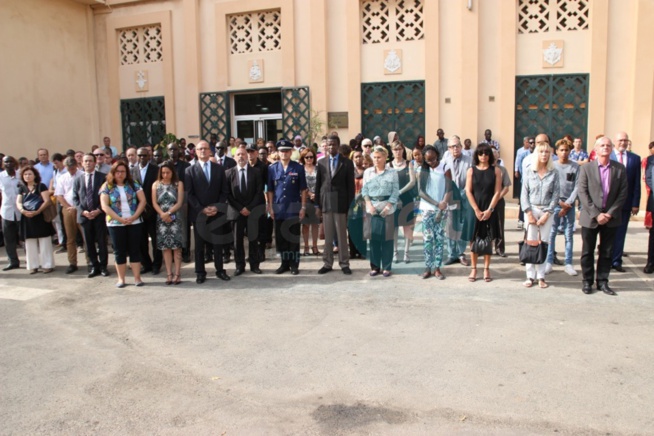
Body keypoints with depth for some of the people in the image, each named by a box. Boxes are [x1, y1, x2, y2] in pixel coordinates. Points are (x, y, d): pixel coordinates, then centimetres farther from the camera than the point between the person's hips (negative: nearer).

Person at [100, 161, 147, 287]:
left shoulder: (133, 184, 5)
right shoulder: (107, 186, 1)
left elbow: (142, 200, -1)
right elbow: (105, 206, -6)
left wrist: (134, 217, -12)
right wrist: (120, 219, -14)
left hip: (134, 222, 1)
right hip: (115, 224, -1)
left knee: (135, 250, 3)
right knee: (119, 251, 5)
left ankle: (137, 277, 7)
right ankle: (121, 279, 13)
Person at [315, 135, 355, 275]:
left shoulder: (347, 163, 1)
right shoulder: (321, 162, 8)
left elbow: (351, 185, 0)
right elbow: (318, 183, 8)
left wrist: (350, 204, -5)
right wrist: (318, 203, 2)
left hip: (340, 203, -2)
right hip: (326, 203, 2)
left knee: (342, 236, 3)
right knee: (327, 236, 8)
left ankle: (344, 264, 11)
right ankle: (327, 263, 16)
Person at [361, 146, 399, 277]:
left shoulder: (392, 173, 0)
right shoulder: (367, 172, 7)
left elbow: (395, 192, -3)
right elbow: (364, 190, 6)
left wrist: (388, 206, -12)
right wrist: (369, 204, -8)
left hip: (387, 208, -2)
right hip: (372, 208, 2)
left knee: (387, 237, 1)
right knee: (373, 237, 4)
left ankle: (386, 267, 9)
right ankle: (375, 266, 13)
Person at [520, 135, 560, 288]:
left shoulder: (554, 173, 2)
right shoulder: (528, 172, 2)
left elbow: (556, 195, 1)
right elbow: (524, 194, 1)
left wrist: (547, 214, -7)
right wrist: (529, 213, -8)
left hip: (547, 211, 0)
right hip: (531, 210, 0)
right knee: (531, 243, -1)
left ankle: (541, 276, 9)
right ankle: (530, 276, 5)